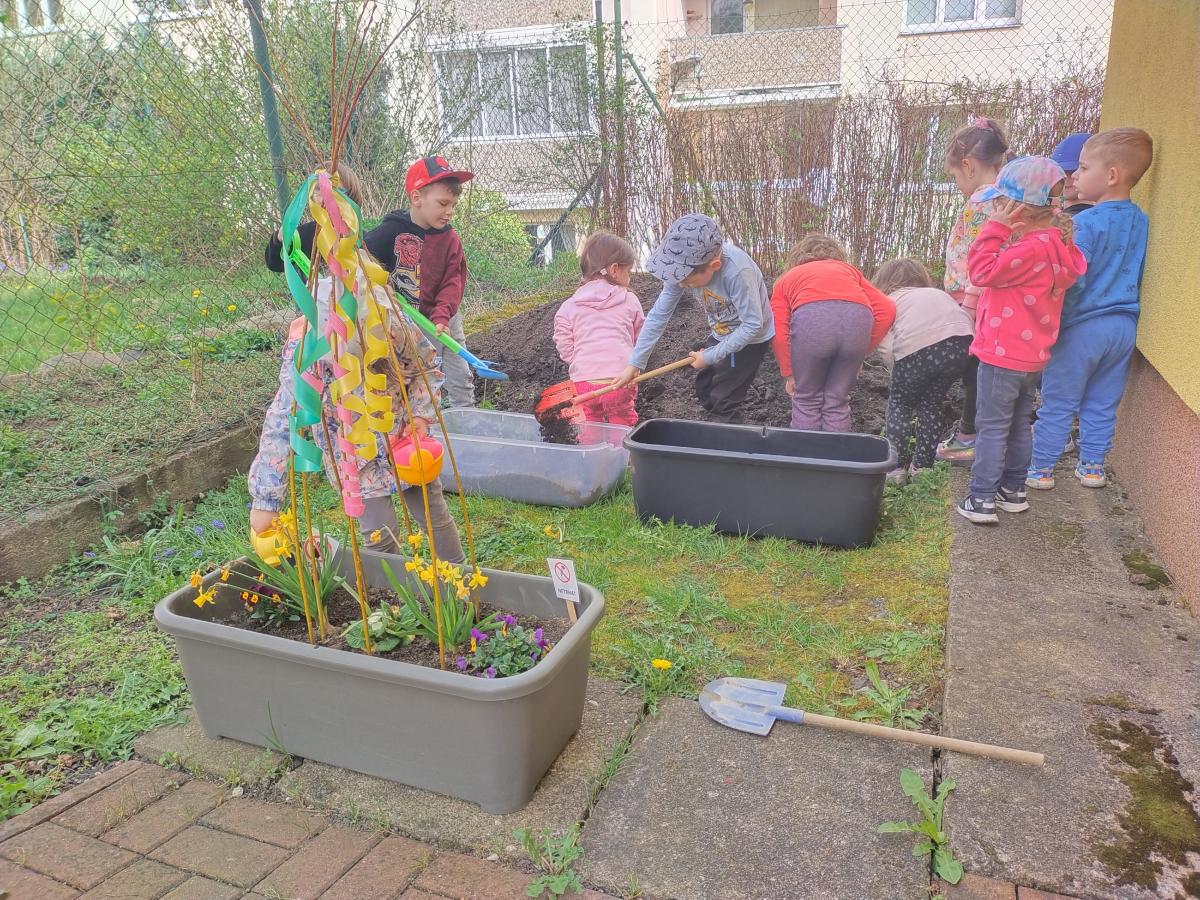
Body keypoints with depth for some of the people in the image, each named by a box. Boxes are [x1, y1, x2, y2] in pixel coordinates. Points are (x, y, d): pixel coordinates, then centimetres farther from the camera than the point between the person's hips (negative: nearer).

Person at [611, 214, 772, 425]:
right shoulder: (683, 269, -21)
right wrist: (634, 364, -19)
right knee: (704, 389, 16)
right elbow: (659, 314, -17)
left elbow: (752, 325, -30)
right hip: (721, 334, 7)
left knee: (724, 402, -7)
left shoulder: (737, 271, -38)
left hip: (750, 338, -6)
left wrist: (710, 356, -24)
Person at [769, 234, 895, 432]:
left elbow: (779, 333, 15)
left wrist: (788, 374, 23)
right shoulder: (848, 270, 37)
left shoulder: (787, 278, 33)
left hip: (811, 318, -2)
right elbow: (887, 309, 20)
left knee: (807, 401, 17)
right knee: (837, 402, 18)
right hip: (859, 318, 2)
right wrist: (863, 352, 25)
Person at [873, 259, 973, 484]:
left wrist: (899, 373, 17)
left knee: (899, 403, 20)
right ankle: (922, 465, 28)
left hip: (916, 347, -4)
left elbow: (886, 346, 4)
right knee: (931, 403, 25)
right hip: (961, 340, 4)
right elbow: (967, 319, 22)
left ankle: (895, 466, 17)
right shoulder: (938, 293, 37)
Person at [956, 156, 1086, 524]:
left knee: (992, 427, -2)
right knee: (1019, 424, 18)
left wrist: (997, 227, -19)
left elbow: (981, 271, -23)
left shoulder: (1033, 249, -24)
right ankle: (1013, 490, 30)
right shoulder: (1055, 243, 7)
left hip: (1003, 355, -10)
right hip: (1031, 354, 10)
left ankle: (981, 500, 4)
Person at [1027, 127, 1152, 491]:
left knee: (1057, 403, 5)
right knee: (1102, 403, 17)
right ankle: (1093, 467, 26)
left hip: (1083, 326, -6)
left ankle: (1041, 469, 13)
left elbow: (1072, 281, -20)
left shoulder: (1087, 222, -18)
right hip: (1124, 326, 6)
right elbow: (1138, 276, 14)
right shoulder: (1142, 221, 5)